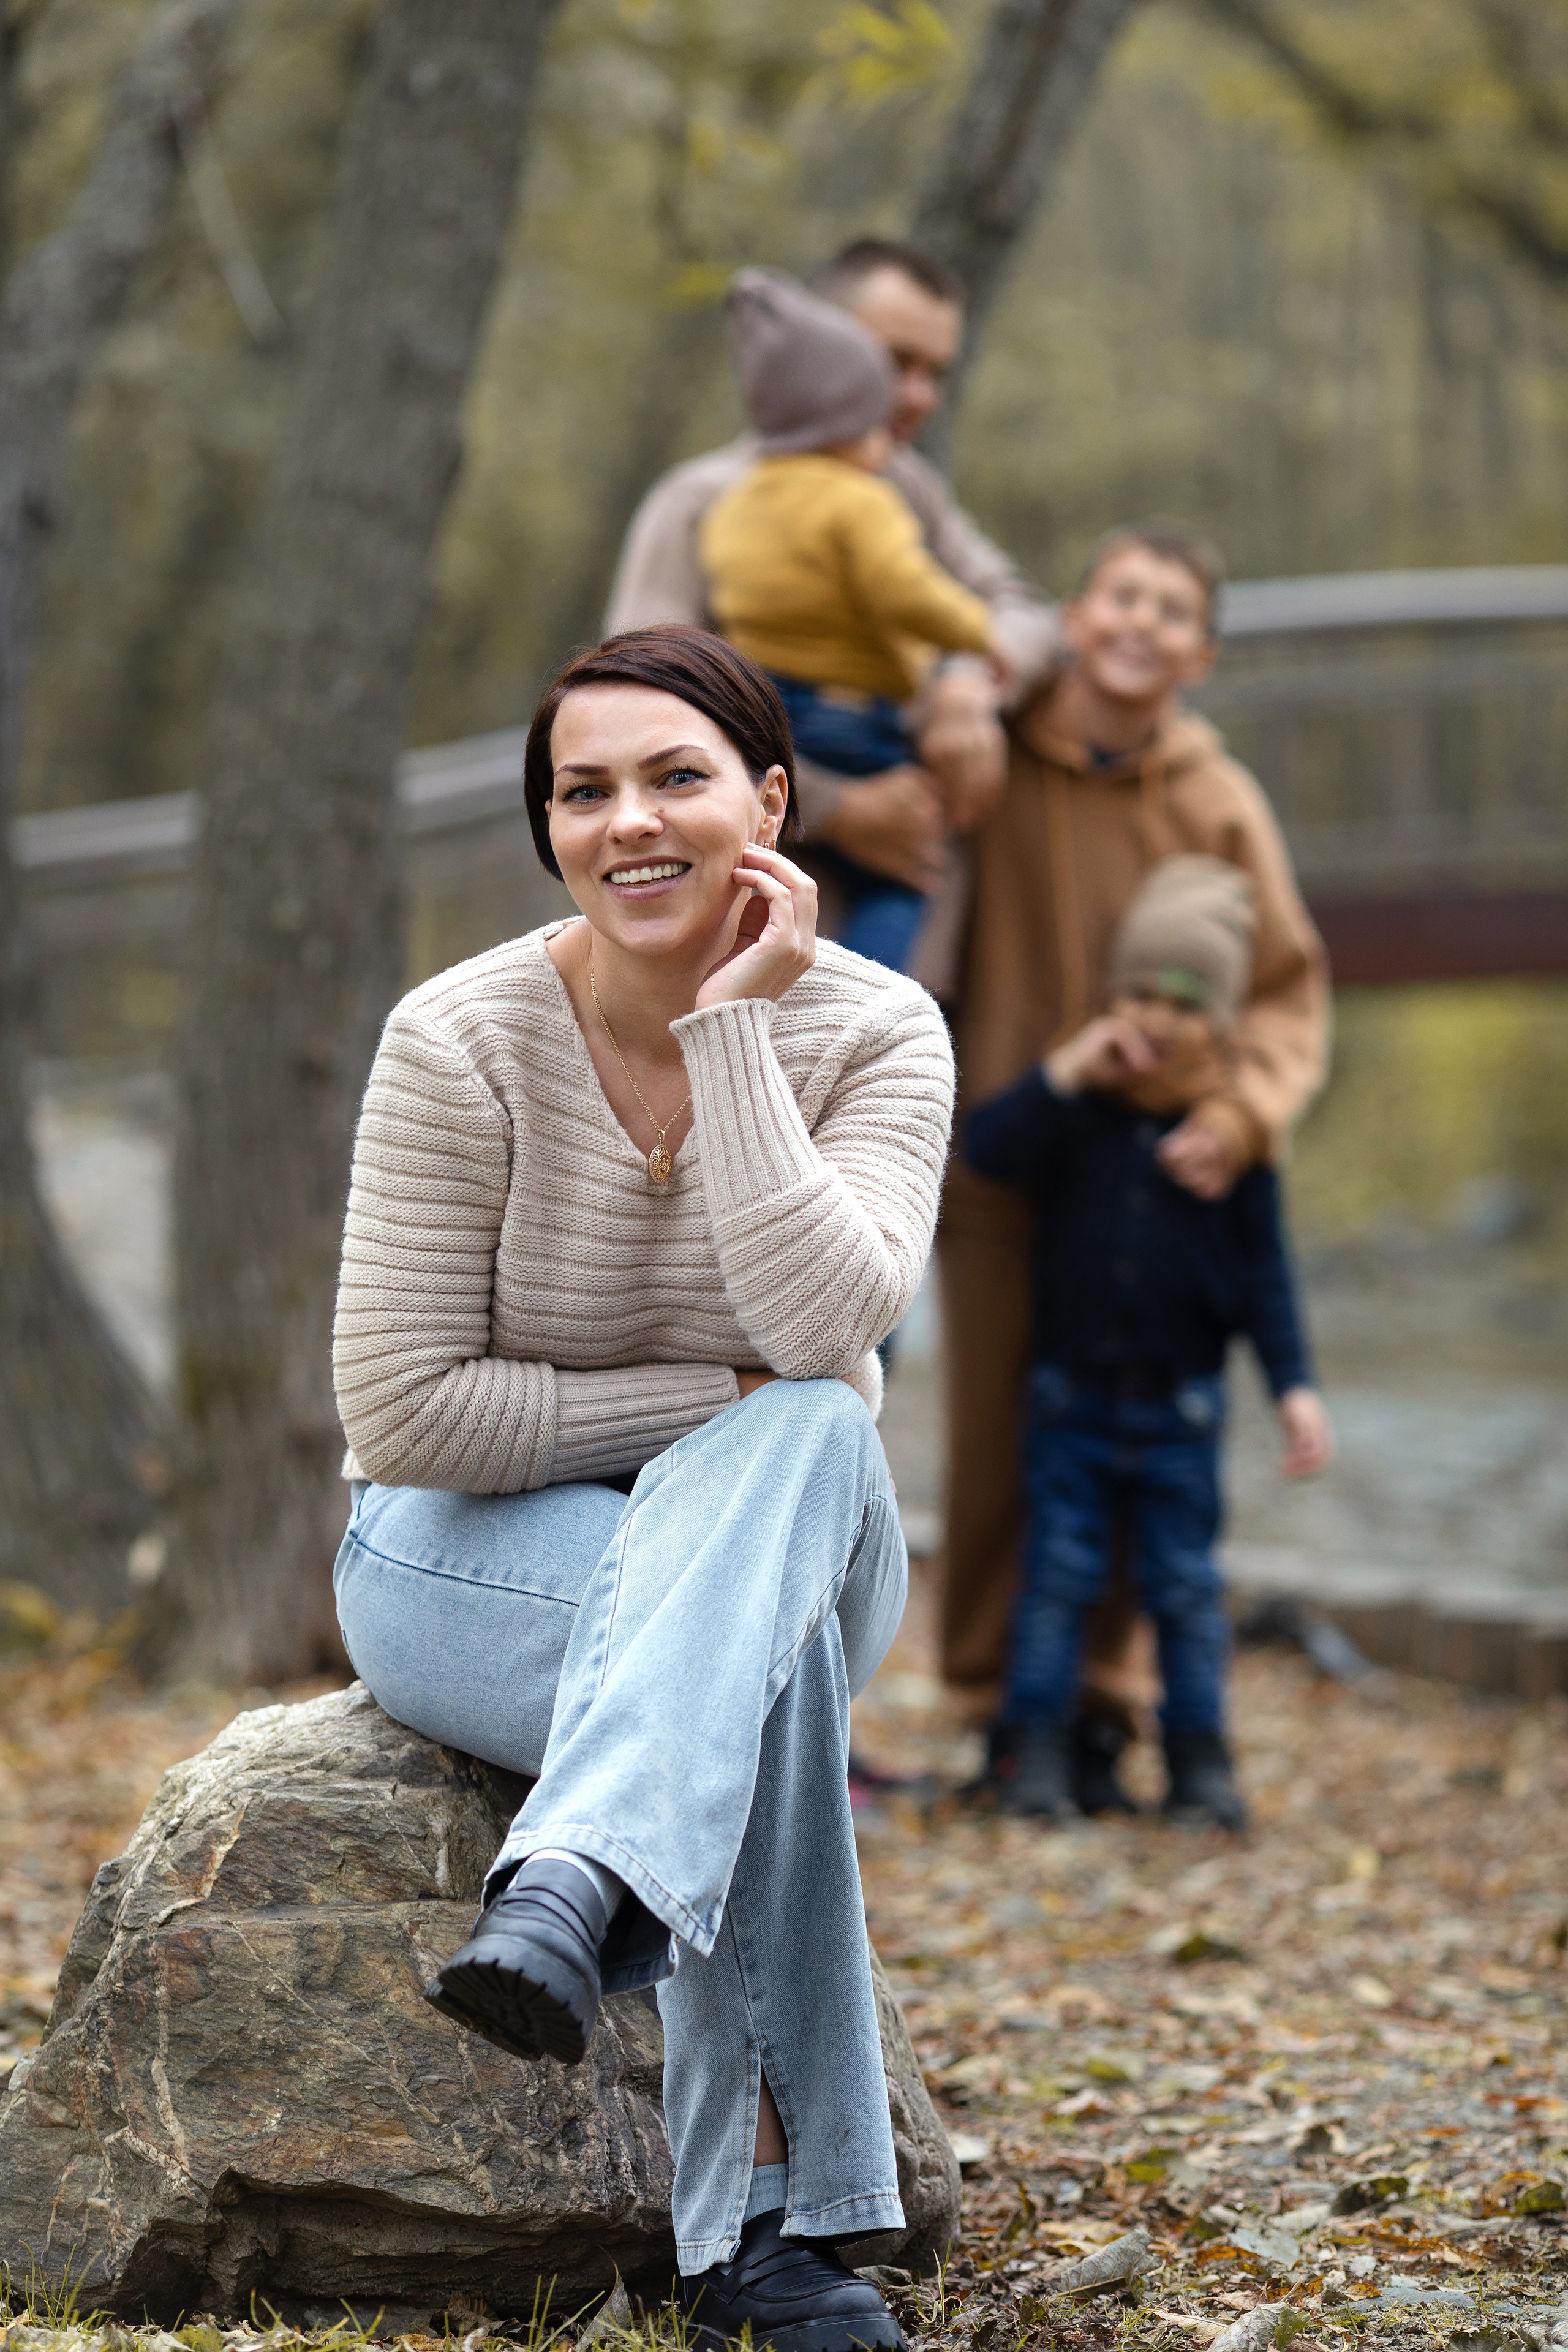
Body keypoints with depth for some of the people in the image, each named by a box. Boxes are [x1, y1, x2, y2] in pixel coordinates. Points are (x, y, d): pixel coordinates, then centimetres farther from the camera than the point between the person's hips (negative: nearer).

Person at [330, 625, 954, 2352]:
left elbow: (824, 1331, -28)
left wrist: (732, 1028, -26)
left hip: (793, 1549, 3)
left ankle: (568, 1896, -46)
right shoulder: (461, 1042, -14)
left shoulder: (874, 1031, -9)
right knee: (759, 1664, -35)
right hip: (473, 1560, -2)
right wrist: (713, 1404, -18)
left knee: (809, 1437, -35)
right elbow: (406, 1412, -16)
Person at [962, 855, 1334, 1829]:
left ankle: (1200, 1758, 11)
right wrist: (1063, 1077, -23)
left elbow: (1265, 1266, -3)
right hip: (1073, 1391, 1)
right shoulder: (1078, 1111, -2)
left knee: (1187, 1583, 5)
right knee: (1060, 1573, 3)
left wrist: (1295, 1385, -10)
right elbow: (986, 1149, -17)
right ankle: (1035, 1747, 7)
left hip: (1182, 1399, 0)